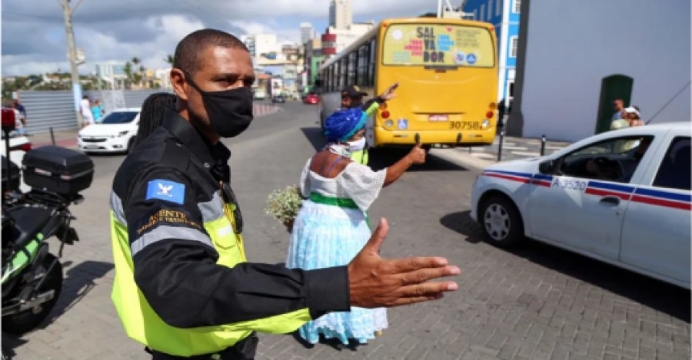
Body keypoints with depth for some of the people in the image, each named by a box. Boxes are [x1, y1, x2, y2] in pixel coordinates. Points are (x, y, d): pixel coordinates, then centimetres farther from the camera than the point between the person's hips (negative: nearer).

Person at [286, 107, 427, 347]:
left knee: (316, 271, 20)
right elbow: (380, 179, -26)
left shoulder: (316, 158, 3)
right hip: (339, 225, -8)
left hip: (312, 218, 8)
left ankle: (312, 318, 37)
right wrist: (410, 159, -20)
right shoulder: (346, 166, -22)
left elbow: (304, 190, 11)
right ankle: (354, 323, 24)